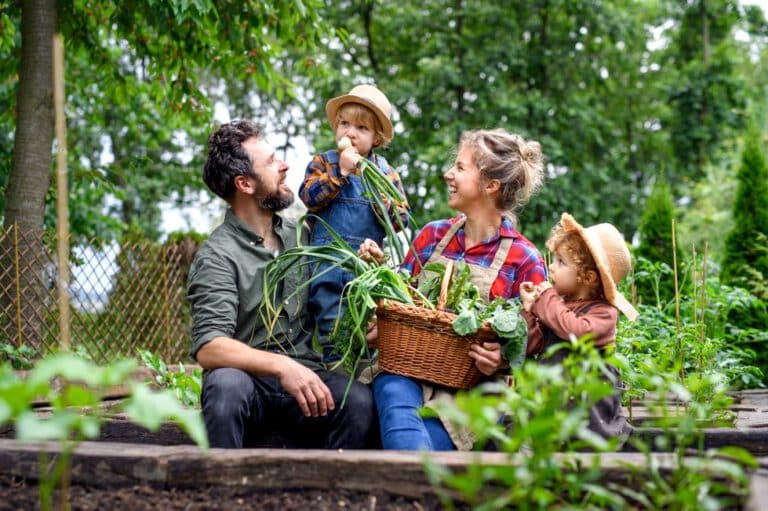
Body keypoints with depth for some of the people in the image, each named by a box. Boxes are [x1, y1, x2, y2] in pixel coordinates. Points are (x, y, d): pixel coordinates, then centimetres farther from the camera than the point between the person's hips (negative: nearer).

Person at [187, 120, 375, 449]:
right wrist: (281, 366, -33)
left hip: (304, 378, 4)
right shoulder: (218, 255, -7)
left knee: (359, 400, -26)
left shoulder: (301, 235, 12)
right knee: (227, 383, -37)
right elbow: (208, 348, -19)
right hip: (249, 379, -4)